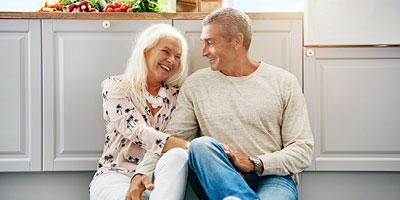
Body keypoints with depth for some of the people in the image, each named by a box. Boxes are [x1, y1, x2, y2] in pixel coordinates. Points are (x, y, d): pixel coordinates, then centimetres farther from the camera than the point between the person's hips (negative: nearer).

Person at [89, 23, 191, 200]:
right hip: (117, 174, -4)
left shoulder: (175, 94, 15)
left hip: (156, 178, 5)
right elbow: (137, 132, -14)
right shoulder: (116, 86, 3)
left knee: (178, 157, -32)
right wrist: (194, 148, -27)